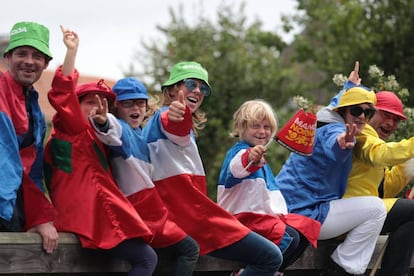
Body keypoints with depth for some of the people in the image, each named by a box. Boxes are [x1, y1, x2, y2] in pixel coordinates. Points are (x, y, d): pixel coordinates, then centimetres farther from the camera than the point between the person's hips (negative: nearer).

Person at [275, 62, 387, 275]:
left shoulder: (329, 119, 10)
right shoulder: (334, 129, -19)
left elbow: (336, 103, 37)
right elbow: (331, 145, -46)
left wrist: (350, 86, 53)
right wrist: (341, 144, -68)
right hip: (303, 213, -11)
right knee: (375, 208, -16)